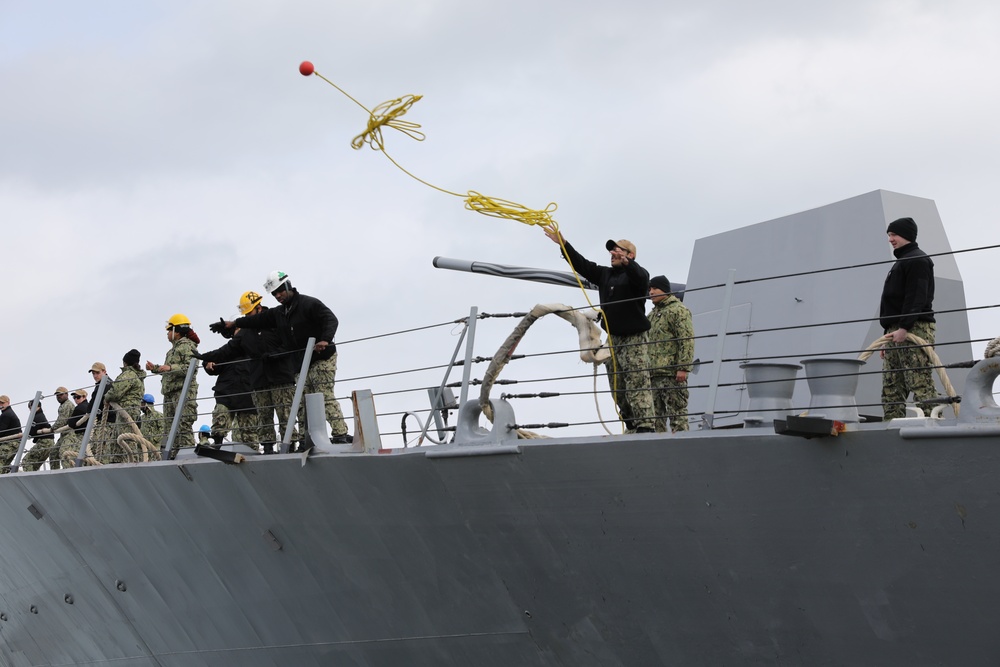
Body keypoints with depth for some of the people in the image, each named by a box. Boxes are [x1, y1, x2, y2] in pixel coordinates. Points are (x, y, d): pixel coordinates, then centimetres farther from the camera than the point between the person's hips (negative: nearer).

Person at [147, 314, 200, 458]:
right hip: (170, 392, 10)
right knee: (170, 427, 5)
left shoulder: (187, 346, -4)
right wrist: (155, 368, 22)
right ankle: (171, 457, 5)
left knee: (184, 426, -16)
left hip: (183, 391, -10)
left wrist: (170, 367, -23)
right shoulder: (173, 349, 26)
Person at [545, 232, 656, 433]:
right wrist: (564, 245, 2)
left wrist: (627, 263, -50)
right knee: (617, 388, 7)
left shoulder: (636, 273, -6)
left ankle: (645, 426, -19)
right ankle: (632, 427, 13)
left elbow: (640, 278, -29)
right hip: (613, 339, 8)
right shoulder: (605, 274, 16)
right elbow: (582, 265, 12)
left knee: (637, 384, -15)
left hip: (635, 339, -8)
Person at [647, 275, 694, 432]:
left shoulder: (678, 310, -2)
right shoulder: (652, 314, 24)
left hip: (671, 372, -8)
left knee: (676, 411, -10)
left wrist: (683, 368, -19)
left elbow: (687, 340, -12)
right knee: (655, 413, 7)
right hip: (653, 374, 9)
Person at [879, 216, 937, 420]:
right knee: (890, 389, 3)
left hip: (914, 329, -10)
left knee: (921, 385, -17)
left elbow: (916, 298, -15)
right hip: (896, 331, 10)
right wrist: (889, 335, 22)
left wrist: (904, 328, -25)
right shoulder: (900, 262, 28)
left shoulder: (918, 260, -2)